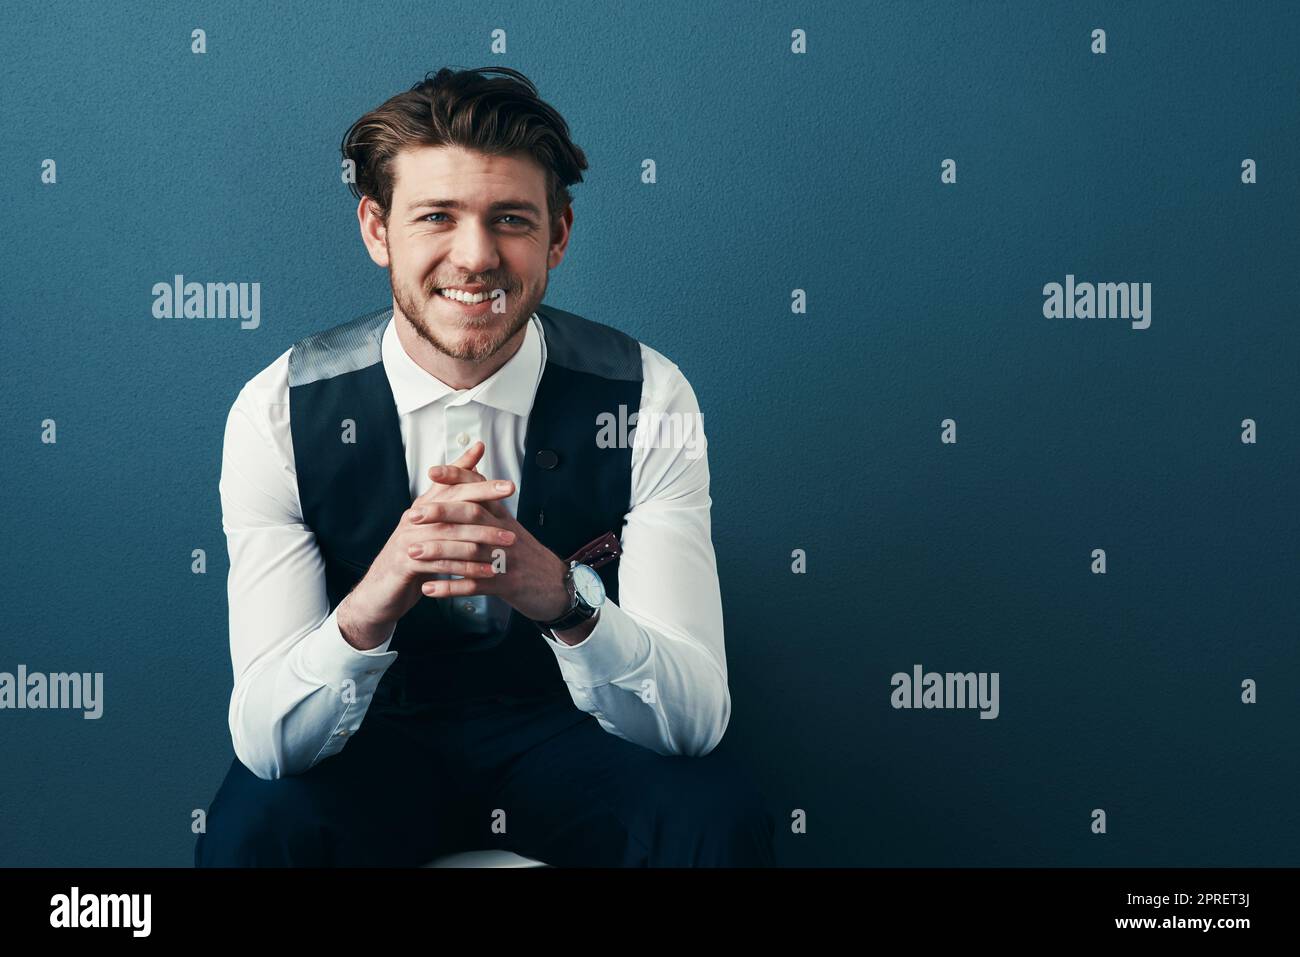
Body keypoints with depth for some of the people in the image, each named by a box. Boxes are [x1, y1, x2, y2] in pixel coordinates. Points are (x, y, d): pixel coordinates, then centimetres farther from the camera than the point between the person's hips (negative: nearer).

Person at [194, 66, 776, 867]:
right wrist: (370, 605, -43)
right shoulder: (279, 412, -16)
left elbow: (695, 721, -21)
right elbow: (265, 739, -21)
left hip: (565, 729, 0)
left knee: (722, 820, -29)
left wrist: (560, 596, -42)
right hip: (372, 736, 0)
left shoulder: (648, 400, -16)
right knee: (253, 829, -31)